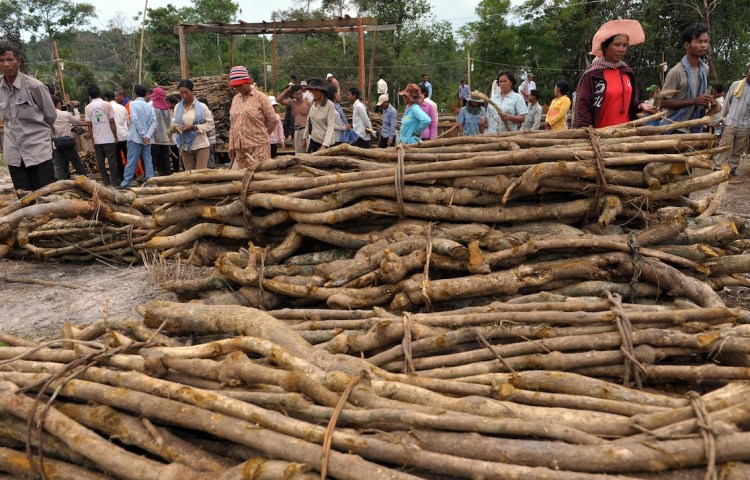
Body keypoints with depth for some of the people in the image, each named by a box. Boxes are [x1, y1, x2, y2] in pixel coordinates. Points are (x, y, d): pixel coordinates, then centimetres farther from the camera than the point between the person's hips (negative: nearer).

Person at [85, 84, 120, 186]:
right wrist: (116, 136, 1)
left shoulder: (88, 107, 1)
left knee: (100, 161, 8)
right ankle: (115, 181, 1)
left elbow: (89, 125, 1)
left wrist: (92, 139, 9)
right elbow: (112, 122, -6)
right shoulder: (107, 104, -6)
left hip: (97, 139, 2)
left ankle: (106, 181, 10)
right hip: (109, 138, -2)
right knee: (112, 160, 1)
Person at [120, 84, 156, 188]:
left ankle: (126, 183, -1)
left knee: (131, 161, -3)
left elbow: (136, 120, -16)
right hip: (147, 139, 5)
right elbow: (154, 122, -1)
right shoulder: (149, 106, 10)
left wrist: (143, 135, -14)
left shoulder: (133, 104, -5)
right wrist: (148, 135, -10)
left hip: (135, 137, -5)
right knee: (148, 160, 5)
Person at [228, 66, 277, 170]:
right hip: (239, 149, 5)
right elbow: (232, 124, 17)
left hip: (258, 147, -5)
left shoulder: (260, 97, -3)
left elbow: (272, 119, -2)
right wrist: (231, 146, 12)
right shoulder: (235, 99, 14)